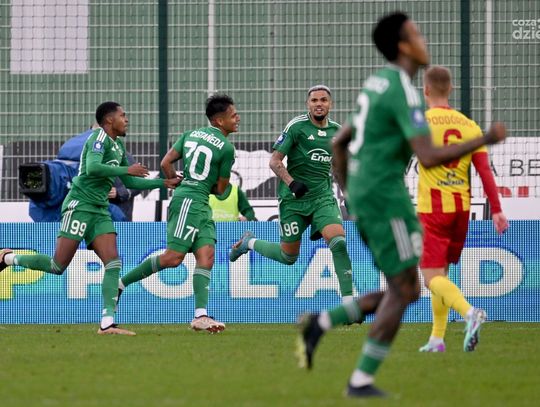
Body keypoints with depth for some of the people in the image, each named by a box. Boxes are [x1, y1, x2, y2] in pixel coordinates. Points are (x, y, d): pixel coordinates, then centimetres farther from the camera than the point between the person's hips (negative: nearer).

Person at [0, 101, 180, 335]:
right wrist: (127, 169, -20)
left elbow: (129, 182, 27)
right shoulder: (100, 137, -8)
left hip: (100, 210, 9)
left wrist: (163, 183, 22)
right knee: (58, 265, -8)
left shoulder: (118, 145, 20)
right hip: (80, 204, -9)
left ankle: (107, 324, -13)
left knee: (113, 263, -8)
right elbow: (93, 167, -25)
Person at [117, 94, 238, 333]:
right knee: (173, 257, -9)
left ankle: (201, 315, -11)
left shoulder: (191, 134, 15)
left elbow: (165, 163, 12)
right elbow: (220, 189, 2)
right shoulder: (226, 147, -6)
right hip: (190, 202, -9)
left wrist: (178, 183, 25)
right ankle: (122, 282, 1)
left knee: (206, 257, -1)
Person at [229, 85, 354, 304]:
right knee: (289, 256, 3)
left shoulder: (336, 131, 8)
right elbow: (274, 161, -9)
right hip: (294, 198, -3)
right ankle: (249, 242, 33)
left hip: (323, 196, 4)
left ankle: (348, 300, -19)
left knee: (338, 240, -21)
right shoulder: (296, 126, -9)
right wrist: (292, 183, -23)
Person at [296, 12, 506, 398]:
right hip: (385, 197, -9)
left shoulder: (377, 85, 17)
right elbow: (429, 157, -23)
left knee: (405, 292, 12)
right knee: (403, 291, -2)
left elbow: (339, 141, 24)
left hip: (363, 199, 9)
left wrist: (350, 198, 26)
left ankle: (320, 324, 3)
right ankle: (362, 380, -3)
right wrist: (486, 139, -14)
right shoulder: (404, 92, -15)